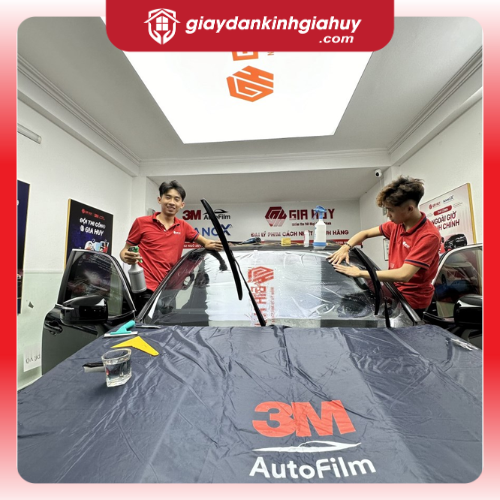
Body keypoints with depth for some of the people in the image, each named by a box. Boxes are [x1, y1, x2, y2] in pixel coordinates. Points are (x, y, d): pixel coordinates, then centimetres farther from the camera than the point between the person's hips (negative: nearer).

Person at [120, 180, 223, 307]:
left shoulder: (183, 227, 9)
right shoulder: (142, 222, 0)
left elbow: (205, 242, 12)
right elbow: (125, 250, 6)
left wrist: (212, 245, -13)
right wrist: (126, 257, -19)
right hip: (146, 289, -3)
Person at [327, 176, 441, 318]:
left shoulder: (429, 236, -23)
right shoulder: (396, 225, -2)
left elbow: (403, 275, -30)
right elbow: (365, 233, 10)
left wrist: (360, 273, -27)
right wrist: (345, 247, -7)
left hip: (411, 301, -6)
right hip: (394, 289, 6)